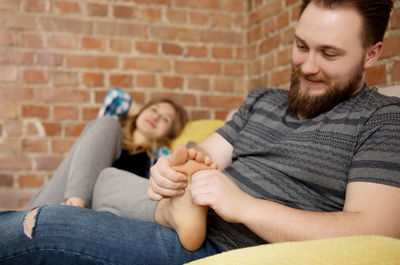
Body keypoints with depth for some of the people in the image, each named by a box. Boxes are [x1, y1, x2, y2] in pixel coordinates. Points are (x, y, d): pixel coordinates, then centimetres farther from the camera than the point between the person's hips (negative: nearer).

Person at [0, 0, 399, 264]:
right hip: (193, 233, 7)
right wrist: (174, 168, -11)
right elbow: (205, 154, 14)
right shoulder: (262, 101, 18)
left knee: (39, 226, -14)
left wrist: (245, 205, -24)